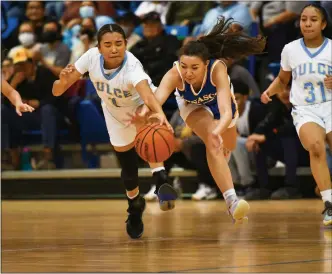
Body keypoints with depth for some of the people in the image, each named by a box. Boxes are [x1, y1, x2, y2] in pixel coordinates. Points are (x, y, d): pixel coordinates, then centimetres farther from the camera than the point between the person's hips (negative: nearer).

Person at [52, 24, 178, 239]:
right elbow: (57, 92, -24)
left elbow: (147, 94, -60)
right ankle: (135, 206, 42)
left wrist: (160, 114, -81)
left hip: (140, 106, -4)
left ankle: (161, 180, -41)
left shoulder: (132, 66, -40)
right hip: (116, 115, 4)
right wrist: (63, 81, -47)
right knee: (128, 168, 10)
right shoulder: (91, 57, -29)